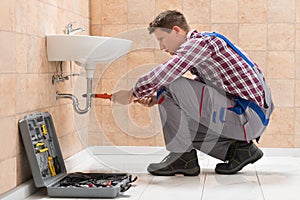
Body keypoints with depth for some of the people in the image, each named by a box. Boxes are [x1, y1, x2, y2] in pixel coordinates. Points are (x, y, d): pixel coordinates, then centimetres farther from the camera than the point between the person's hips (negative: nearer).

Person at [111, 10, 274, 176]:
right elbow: (200, 85, 18)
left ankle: (182, 157, -5)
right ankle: (239, 148, 12)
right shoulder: (203, 42, 19)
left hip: (249, 115, -10)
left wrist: (132, 94, -8)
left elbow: (165, 73, -22)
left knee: (172, 86, -15)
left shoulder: (200, 42, -11)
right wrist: (157, 96, 7)